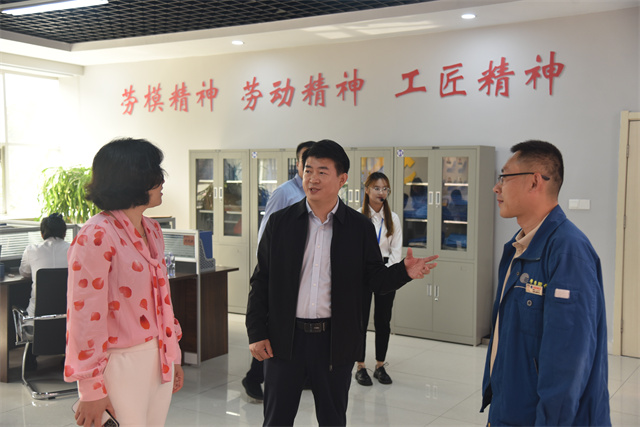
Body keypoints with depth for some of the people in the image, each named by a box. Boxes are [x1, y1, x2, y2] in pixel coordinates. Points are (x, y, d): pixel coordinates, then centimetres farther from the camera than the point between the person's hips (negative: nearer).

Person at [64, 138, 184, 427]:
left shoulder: (151, 230, 9)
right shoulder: (96, 236, -17)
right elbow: (85, 317, -17)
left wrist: (173, 356, 17)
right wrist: (91, 391, -16)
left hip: (158, 358, 8)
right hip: (121, 363, -7)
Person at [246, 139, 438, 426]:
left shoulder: (360, 227, 0)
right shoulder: (280, 223, 0)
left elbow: (375, 278, 2)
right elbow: (261, 281, 2)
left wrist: (404, 272, -19)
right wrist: (256, 333, -2)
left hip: (335, 342, 0)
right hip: (284, 339, 0)